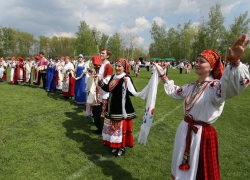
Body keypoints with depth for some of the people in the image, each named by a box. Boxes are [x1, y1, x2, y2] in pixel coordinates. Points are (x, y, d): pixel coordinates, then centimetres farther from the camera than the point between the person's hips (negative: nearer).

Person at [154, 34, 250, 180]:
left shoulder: (216, 86, -19)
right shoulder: (193, 86, 6)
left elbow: (235, 84, -41)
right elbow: (175, 91, 23)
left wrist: (234, 61, -59)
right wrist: (163, 76, 28)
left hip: (203, 134, -7)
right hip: (185, 130, 7)